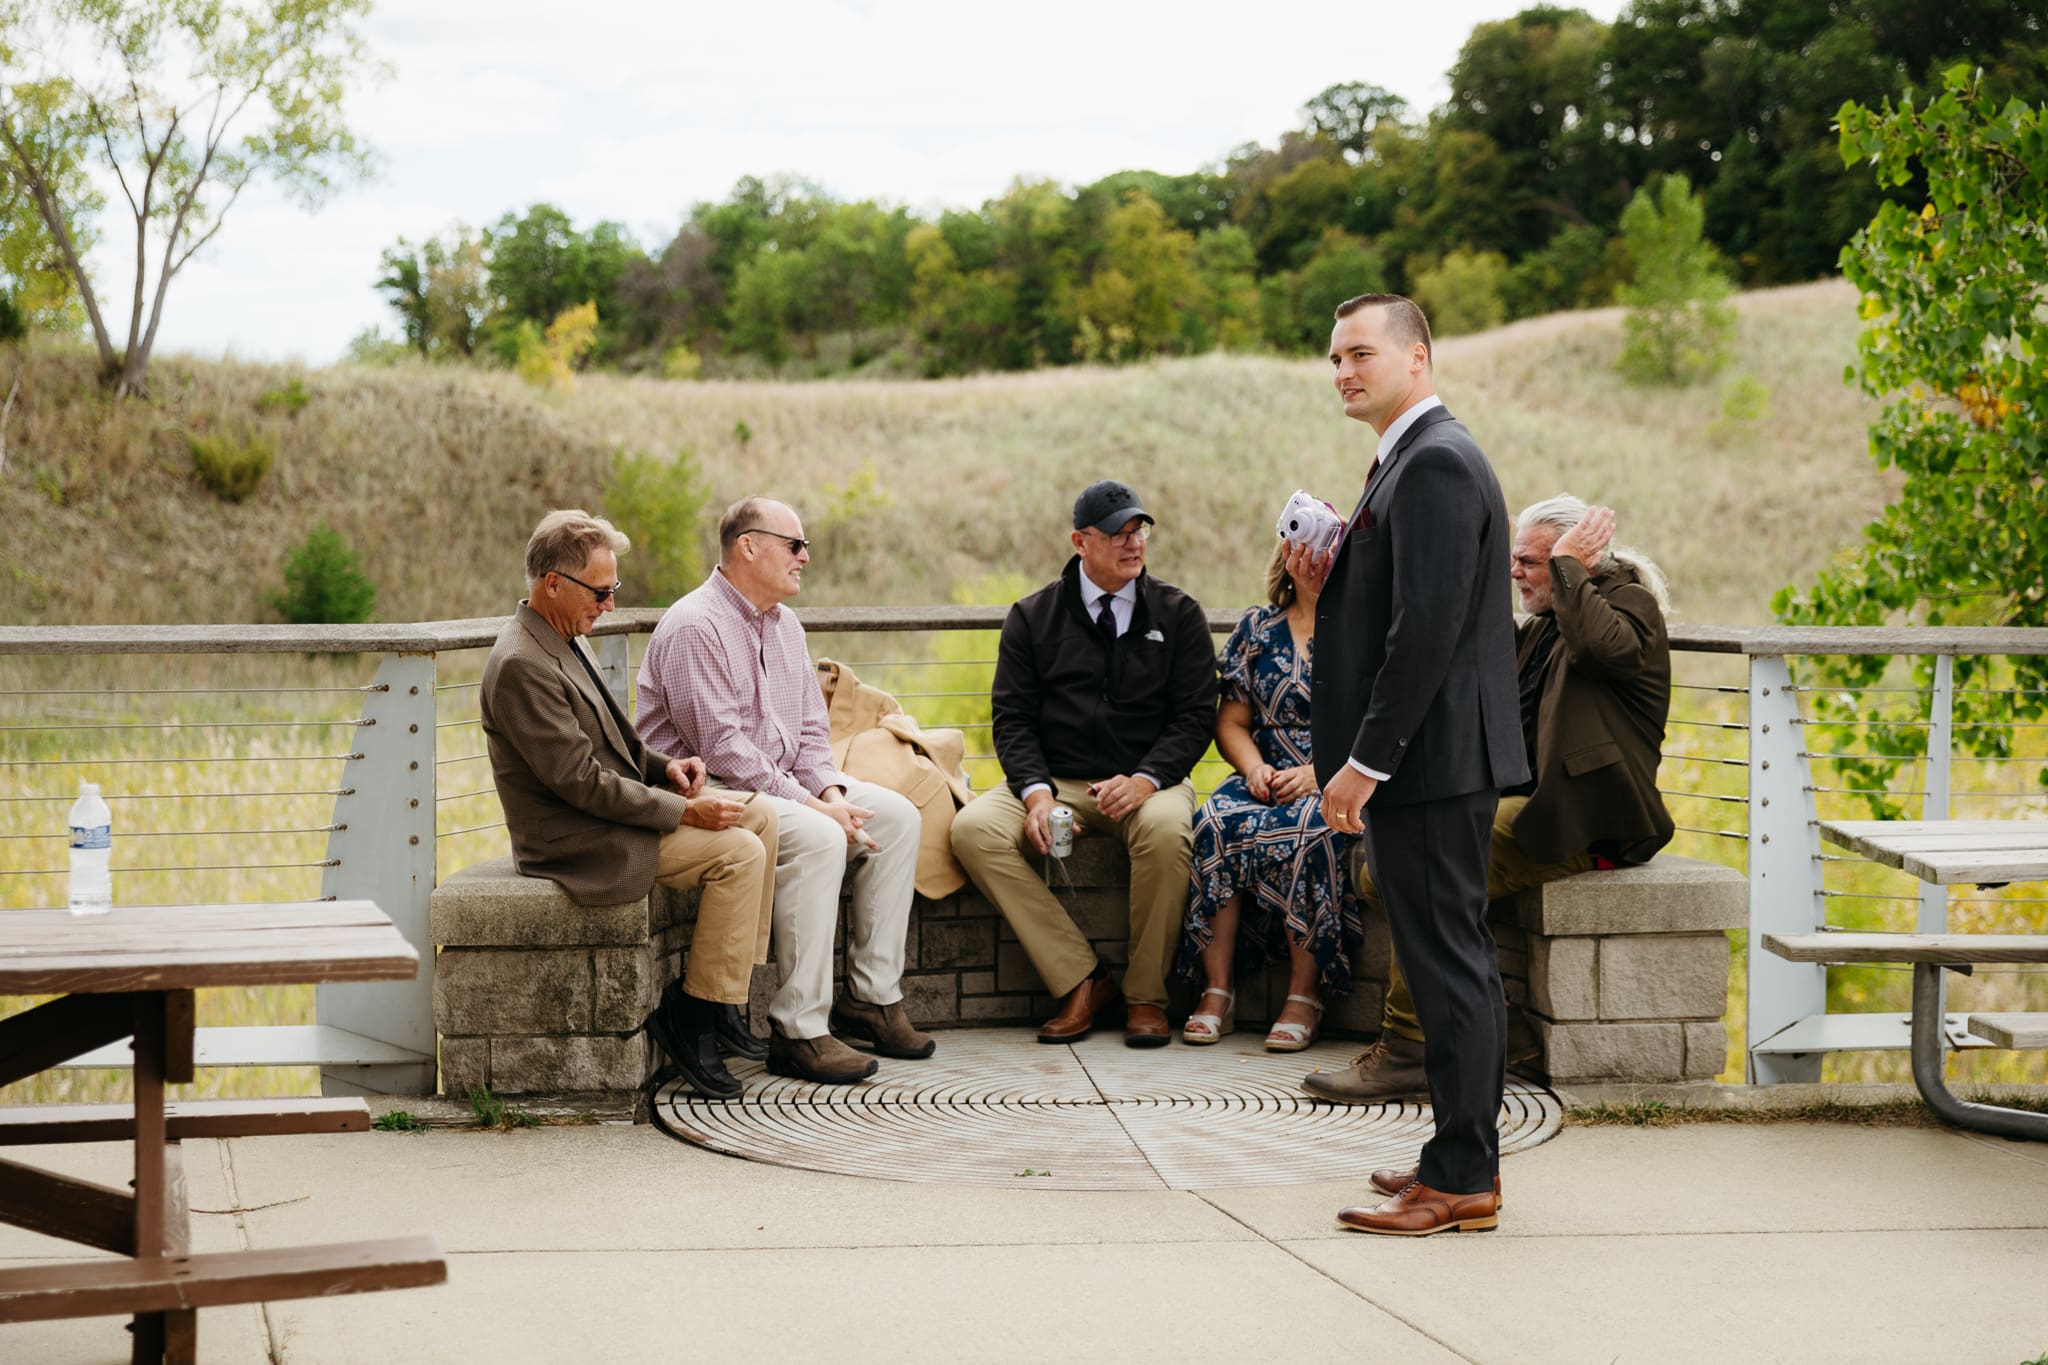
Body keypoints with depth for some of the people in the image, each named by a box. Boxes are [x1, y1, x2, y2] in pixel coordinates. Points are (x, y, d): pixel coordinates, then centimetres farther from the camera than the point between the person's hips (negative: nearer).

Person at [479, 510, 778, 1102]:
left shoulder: (564, 638, 10)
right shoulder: (521, 666, -23)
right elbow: (581, 781, -24)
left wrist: (664, 766, 2)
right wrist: (686, 812, -21)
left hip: (609, 807, 10)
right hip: (575, 839, -10)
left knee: (758, 816, 6)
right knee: (739, 851, -18)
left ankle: (725, 992, 7)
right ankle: (694, 1015, -9)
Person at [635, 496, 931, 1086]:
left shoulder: (783, 624, 13)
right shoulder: (694, 627, -17)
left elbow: (811, 728, 15)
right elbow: (722, 748, -23)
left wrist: (830, 791, -6)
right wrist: (811, 805, -23)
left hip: (783, 783, 10)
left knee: (896, 815, -3)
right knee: (816, 838, -32)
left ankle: (873, 998, 1)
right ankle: (799, 1031, -30)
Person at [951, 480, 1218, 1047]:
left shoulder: (1178, 614, 7)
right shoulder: (1033, 617, 8)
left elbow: (1195, 714, 1)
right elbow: (1012, 716, 3)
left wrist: (1145, 779, -17)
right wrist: (1036, 791, -16)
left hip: (1147, 779, -2)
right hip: (1056, 780, 2)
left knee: (1166, 830, -37)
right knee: (973, 829, -26)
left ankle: (1146, 996, -19)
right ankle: (1081, 980, -20)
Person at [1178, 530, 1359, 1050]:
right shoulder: (1257, 629, 15)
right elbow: (1231, 721, 14)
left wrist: (1319, 772, -16)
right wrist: (1254, 768, -7)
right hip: (1266, 779, 3)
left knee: (1305, 832, -36)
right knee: (1215, 823, -29)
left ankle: (1304, 996, -27)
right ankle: (1216, 989, -26)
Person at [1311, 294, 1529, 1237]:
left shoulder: (1435, 463, -16)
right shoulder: (1414, 458, 18)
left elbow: (1427, 628, -23)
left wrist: (1366, 760, -21)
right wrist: (1326, 578, 8)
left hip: (1430, 762, -11)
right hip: (1428, 765, 11)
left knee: (1448, 964, -6)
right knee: (1451, 962, 15)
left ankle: (1460, 1181, -1)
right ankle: (1466, 1158, 22)